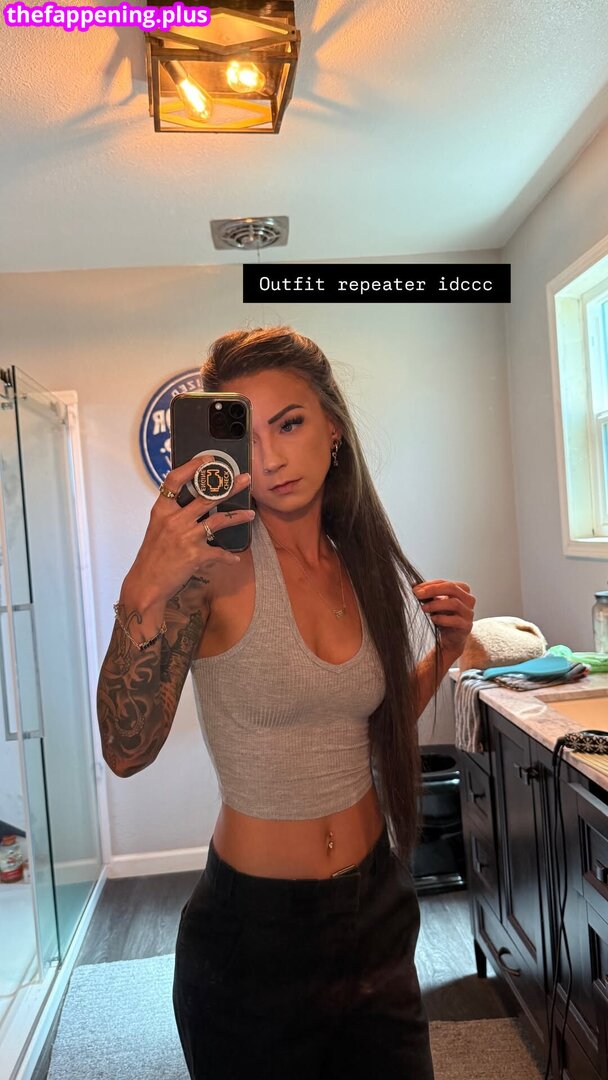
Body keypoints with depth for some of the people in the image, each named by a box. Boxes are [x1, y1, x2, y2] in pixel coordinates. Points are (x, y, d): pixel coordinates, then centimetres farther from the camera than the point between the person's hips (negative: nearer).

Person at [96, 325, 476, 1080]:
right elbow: (127, 750, -25)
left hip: (376, 905, 5)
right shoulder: (215, 559, -18)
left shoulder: (363, 565, -2)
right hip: (254, 928, -4)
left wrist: (445, 652, -4)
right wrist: (144, 594, -37)